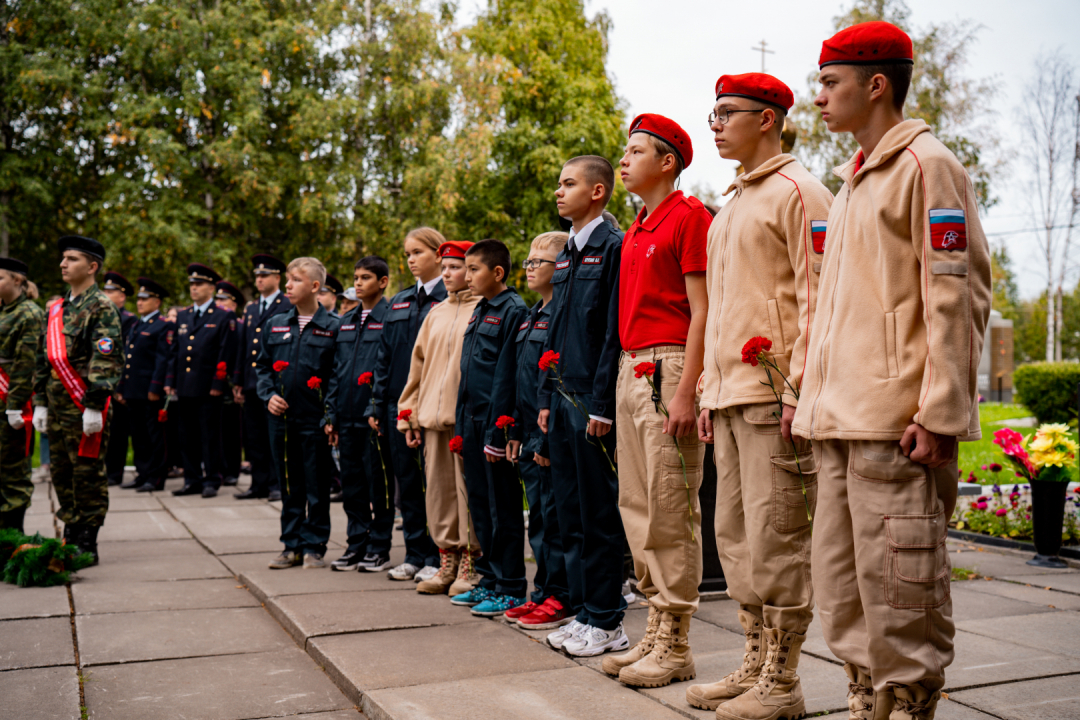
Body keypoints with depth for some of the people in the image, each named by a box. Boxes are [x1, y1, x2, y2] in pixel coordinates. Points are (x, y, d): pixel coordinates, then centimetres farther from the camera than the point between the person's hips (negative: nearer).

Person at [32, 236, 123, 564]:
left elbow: (106, 360, -15)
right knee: (61, 473, 12)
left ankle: (87, 543, 6)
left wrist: (94, 407, -20)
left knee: (87, 473, -2)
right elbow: (44, 358, 19)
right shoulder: (57, 309, 17)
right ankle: (70, 536, 23)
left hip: (85, 408, -8)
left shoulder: (101, 306, -7)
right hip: (58, 407, 8)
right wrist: (41, 403, 14)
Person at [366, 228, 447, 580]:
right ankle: (415, 555, 21)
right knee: (407, 483, 11)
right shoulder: (399, 302, 15)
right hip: (399, 404, 6)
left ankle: (437, 558, 11)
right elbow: (385, 356, 15)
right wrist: (377, 404, 9)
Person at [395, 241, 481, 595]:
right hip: (434, 416, 6)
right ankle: (447, 561, 19)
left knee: (468, 489, -1)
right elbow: (419, 364, 19)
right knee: (438, 489, 9)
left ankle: (469, 564, 9)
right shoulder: (436, 313, 17)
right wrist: (409, 414, 14)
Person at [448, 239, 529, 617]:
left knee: (504, 508, 0)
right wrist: (461, 427, 15)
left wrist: (496, 432, -18)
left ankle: (511, 588, 9)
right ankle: (490, 579, 25)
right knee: (480, 505, 14)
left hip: (495, 422, -9)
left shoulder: (513, 311, -10)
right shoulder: (478, 312, 16)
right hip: (472, 423, 9)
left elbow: (506, 375, -16)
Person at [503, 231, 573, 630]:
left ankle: (561, 600, 7)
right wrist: (517, 432, 16)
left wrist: (547, 437, -20)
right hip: (530, 437, 10)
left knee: (556, 517, -2)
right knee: (539, 517, 14)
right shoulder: (530, 316, 18)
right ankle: (544, 593, 23)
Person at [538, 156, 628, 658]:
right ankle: (582, 612, 23)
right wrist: (546, 398, 15)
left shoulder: (613, 247, -9)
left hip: (592, 400, -9)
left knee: (599, 515, -1)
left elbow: (615, 331, -15)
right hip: (563, 399, 9)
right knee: (570, 514, 13)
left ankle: (606, 623, 9)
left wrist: (602, 405, -18)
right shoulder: (565, 254, 17)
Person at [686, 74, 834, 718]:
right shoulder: (730, 208, 23)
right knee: (735, 534, 11)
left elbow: (817, 296, -11)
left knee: (776, 538, -4)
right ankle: (756, 665, 21)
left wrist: (798, 387, -18)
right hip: (731, 394, 9)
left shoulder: (799, 192, -3)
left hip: (774, 393, -9)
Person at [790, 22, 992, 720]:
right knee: (842, 585, 12)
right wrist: (808, 393, 19)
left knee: (898, 588, -3)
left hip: (896, 424, -9)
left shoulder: (927, 165, -5)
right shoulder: (854, 180, 22)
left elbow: (957, 297, -13)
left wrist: (940, 413, -18)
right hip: (841, 421, 9)